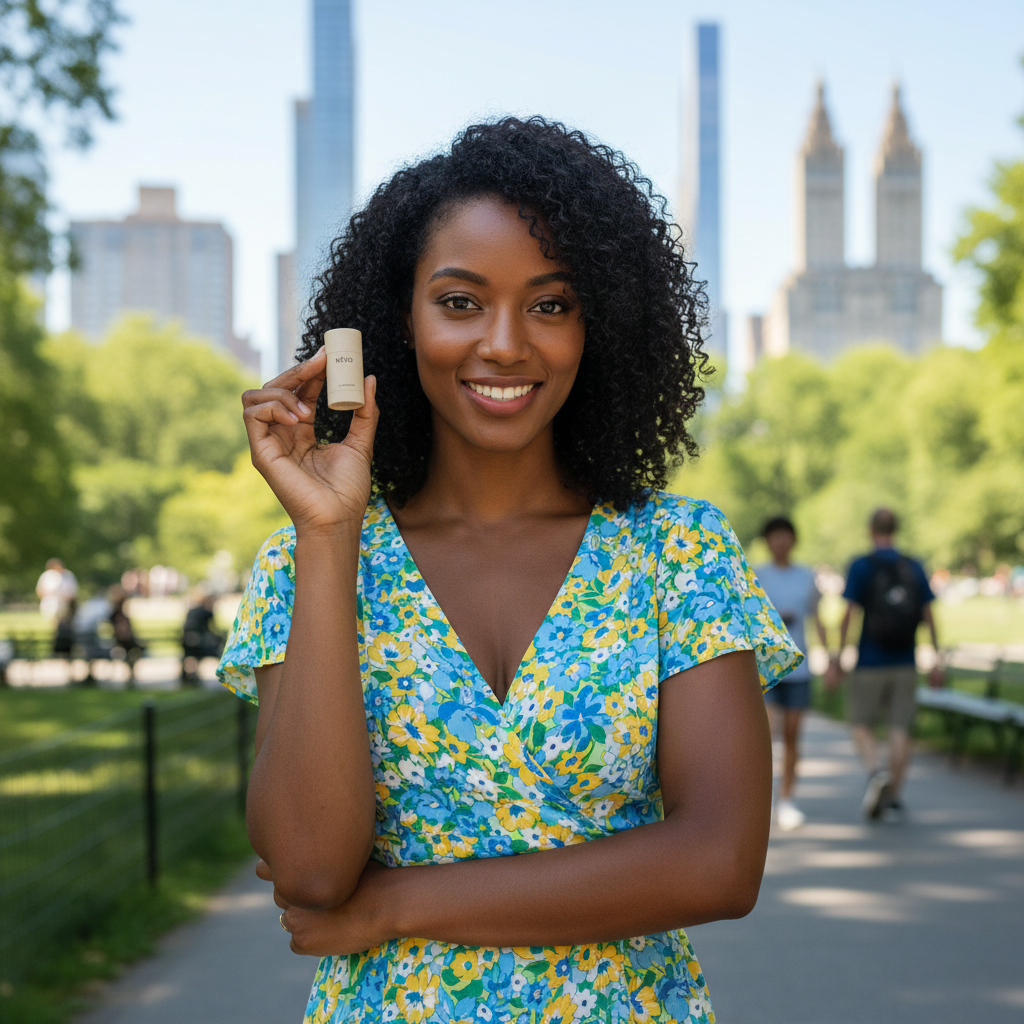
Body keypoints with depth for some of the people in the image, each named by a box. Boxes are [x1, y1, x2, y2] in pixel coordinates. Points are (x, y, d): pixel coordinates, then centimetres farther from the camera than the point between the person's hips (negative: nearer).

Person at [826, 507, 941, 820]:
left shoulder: (861, 567, -6)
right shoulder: (914, 568, 4)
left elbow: (848, 615, -11)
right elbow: (928, 617, 4)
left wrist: (836, 660, -7)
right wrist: (936, 661, 9)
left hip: (870, 663, -3)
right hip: (905, 665, 3)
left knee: (862, 727, 8)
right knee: (900, 729, 6)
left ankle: (876, 771, -19)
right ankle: (895, 797, 8)